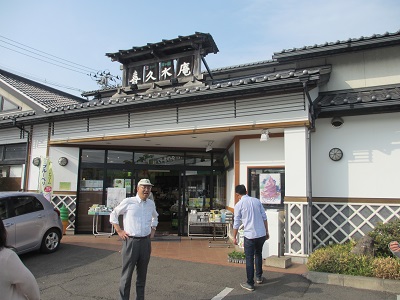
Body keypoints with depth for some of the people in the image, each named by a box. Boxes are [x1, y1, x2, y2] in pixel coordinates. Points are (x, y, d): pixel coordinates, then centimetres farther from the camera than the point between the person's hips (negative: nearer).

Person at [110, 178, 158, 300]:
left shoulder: (151, 203, 9)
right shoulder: (128, 202, -6)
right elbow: (113, 215, 5)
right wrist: (119, 231, -1)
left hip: (146, 241, 4)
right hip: (130, 241, -4)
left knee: (142, 274, 13)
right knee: (127, 274, 2)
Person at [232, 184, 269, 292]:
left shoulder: (239, 205, -6)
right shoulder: (257, 201, 5)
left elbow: (236, 223, -3)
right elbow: (264, 217, 7)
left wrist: (234, 237, 8)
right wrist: (267, 232, 16)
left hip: (250, 235, -4)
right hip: (262, 234, 5)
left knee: (249, 259, 7)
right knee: (258, 254, 25)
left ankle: (250, 284, 12)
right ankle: (259, 277, 35)